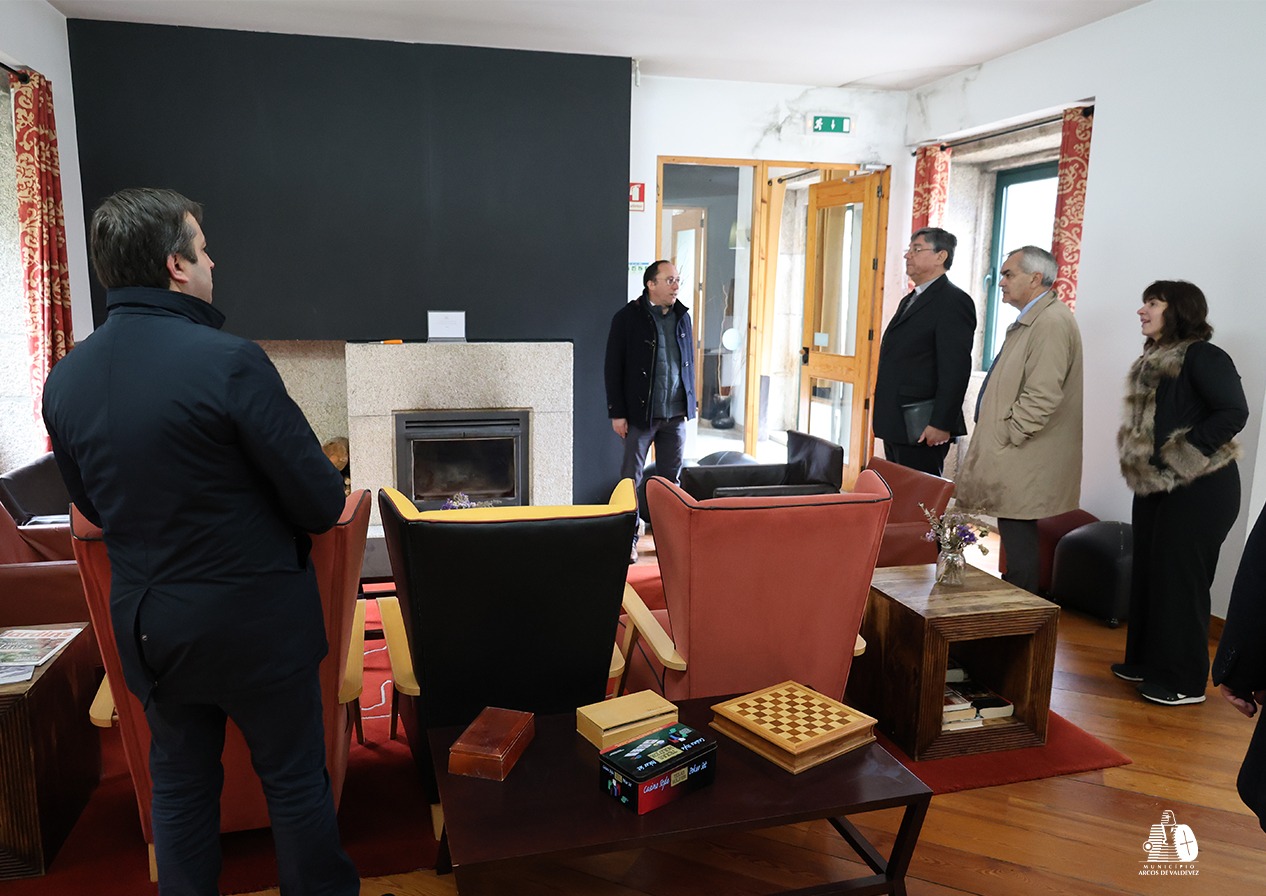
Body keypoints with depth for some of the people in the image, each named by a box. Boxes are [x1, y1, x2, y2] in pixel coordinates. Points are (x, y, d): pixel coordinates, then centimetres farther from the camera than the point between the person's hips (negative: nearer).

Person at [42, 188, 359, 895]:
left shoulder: (64, 379, -2)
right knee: (296, 782, 13)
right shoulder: (230, 360, -23)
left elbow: (93, 506, 11)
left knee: (180, 786, 22)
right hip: (255, 620, -5)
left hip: (144, 623, 6)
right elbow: (323, 505, -20)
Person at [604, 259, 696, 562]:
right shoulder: (627, 318, -7)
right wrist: (617, 413, -11)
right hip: (640, 413, -4)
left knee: (671, 478, 11)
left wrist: (689, 405, 11)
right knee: (630, 478, 2)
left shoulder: (682, 316, 8)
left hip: (676, 413, 5)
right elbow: (614, 367, -8)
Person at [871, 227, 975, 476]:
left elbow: (955, 369, -18)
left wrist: (940, 424, -21)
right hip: (896, 427, 9)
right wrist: (884, 418, 18)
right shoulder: (909, 301, 20)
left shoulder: (953, 301, -10)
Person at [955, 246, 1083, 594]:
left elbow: (1041, 397, -23)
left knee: (1018, 538, -4)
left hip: (1024, 462, -10)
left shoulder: (1052, 322, -15)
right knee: (1015, 537, 13)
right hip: (1014, 461, 10)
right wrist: (993, 440, 18)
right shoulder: (1030, 320, 18)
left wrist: (1004, 436, -16)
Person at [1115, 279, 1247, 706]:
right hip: (1154, 486, 9)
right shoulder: (1152, 361, 13)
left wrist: (1182, 453, -19)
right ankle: (1146, 660, 27)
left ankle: (1184, 682, 9)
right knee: (1147, 572, 13)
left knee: (1180, 579, -3)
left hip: (1197, 490, -9)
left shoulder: (1202, 356, -12)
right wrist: (1141, 463, 9)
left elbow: (1233, 413, -21)